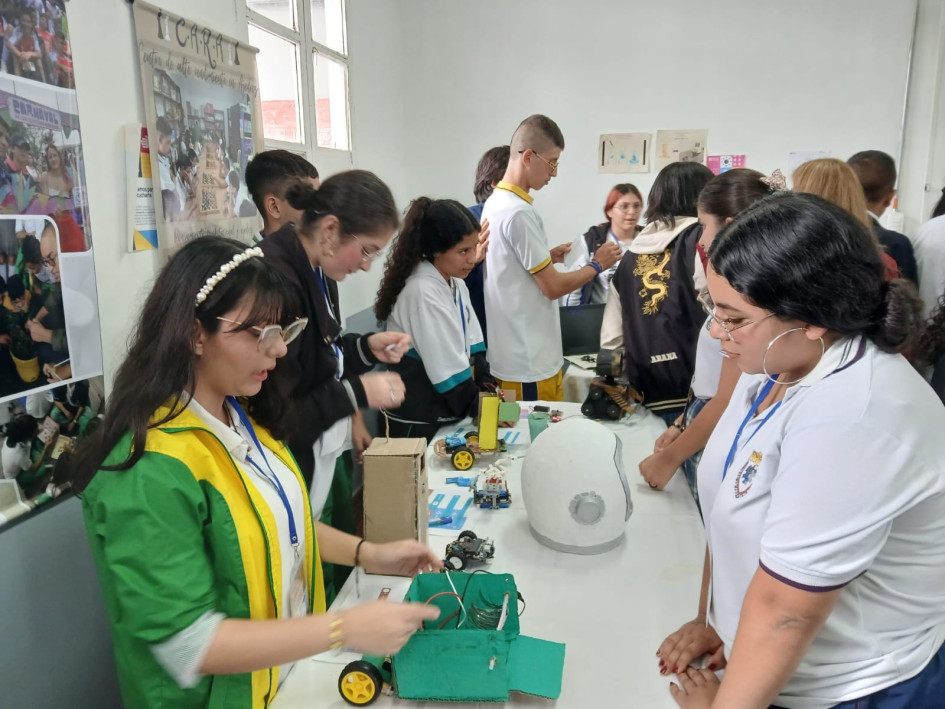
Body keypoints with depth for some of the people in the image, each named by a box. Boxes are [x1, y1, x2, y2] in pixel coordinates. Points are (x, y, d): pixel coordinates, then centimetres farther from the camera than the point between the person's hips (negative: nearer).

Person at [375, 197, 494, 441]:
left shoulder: (455, 282, 4)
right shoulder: (423, 292, -24)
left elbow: (472, 340, 6)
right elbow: (446, 367, -24)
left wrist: (486, 387, -4)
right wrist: (480, 409, -15)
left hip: (448, 411, 8)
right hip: (419, 421, -8)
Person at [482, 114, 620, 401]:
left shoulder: (494, 203, 8)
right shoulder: (518, 212, -21)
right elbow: (552, 287, -17)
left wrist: (548, 256, 11)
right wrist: (597, 265, -3)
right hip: (528, 362, -9)